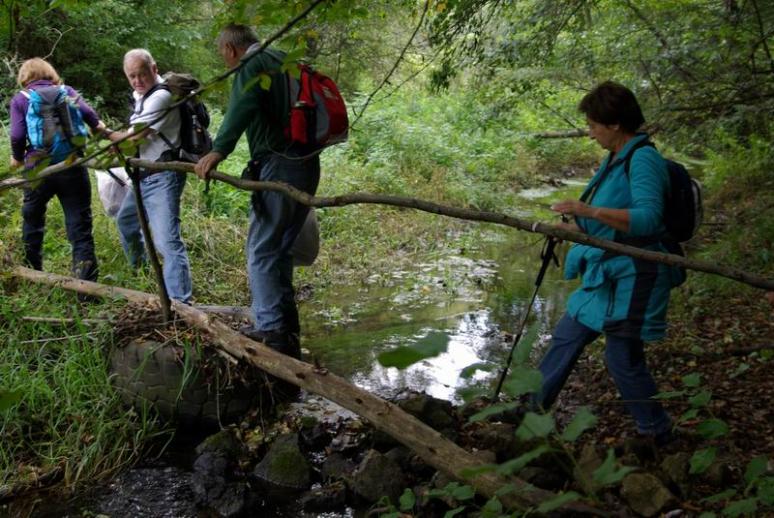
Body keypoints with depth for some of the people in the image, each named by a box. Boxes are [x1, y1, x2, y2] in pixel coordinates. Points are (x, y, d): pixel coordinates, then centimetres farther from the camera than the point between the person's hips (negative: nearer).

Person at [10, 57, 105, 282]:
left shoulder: (20, 99, 7)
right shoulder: (66, 91, 11)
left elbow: (17, 136, -4)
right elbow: (86, 112, -6)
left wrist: (17, 158, 14)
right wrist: (98, 126, 14)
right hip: (72, 167, 0)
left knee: (32, 221, 21)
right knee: (80, 228, 1)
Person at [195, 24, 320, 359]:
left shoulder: (251, 66, -4)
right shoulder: (284, 62, 22)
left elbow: (243, 108, -24)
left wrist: (219, 150, -33)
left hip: (278, 167, -9)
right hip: (308, 165, 9)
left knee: (261, 251, -6)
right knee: (280, 249, 15)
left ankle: (271, 331, -11)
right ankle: (289, 331, 18)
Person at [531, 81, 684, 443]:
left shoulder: (643, 159, -17)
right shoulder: (616, 158, 11)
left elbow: (647, 218, -29)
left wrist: (590, 210, -34)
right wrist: (572, 226, 19)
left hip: (632, 278, -10)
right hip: (606, 275, 10)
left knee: (623, 358, -1)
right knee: (566, 339, 15)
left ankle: (658, 436, 18)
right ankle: (530, 407, 28)